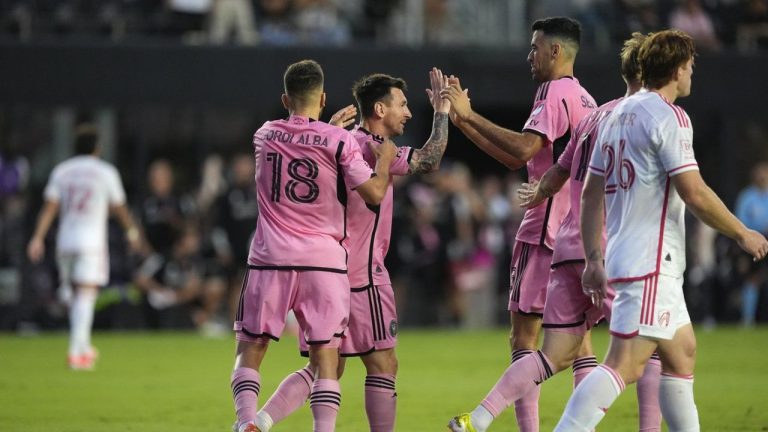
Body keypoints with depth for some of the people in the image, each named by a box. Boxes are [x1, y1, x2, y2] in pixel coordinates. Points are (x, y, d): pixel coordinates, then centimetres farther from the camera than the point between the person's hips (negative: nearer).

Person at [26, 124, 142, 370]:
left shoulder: (61, 171, 7)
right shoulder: (106, 172, 0)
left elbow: (49, 207, -1)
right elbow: (119, 208, 9)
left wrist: (38, 238, -4)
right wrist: (132, 231, 25)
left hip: (65, 240, 4)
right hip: (92, 241, -4)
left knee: (74, 296, 16)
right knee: (85, 295, -9)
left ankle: (83, 348, 25)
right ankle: (76, 350, -21)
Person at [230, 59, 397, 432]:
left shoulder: (265, 135, 7)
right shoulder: (338, 140, -5)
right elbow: (374, 194, -5)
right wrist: (385, 160, 12)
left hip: (270, 260, 2)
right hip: (323, 261, -2)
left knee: (250, 349, 7)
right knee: (325, 356, 1)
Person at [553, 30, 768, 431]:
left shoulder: (617, 115, 15)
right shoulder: (669, 117, -11)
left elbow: (591, 194, 16)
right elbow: (694, 194, -16)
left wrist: (594, 258, 17)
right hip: (650, 263, -10)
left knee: (682, 354, 18)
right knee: (625, 365, -16)